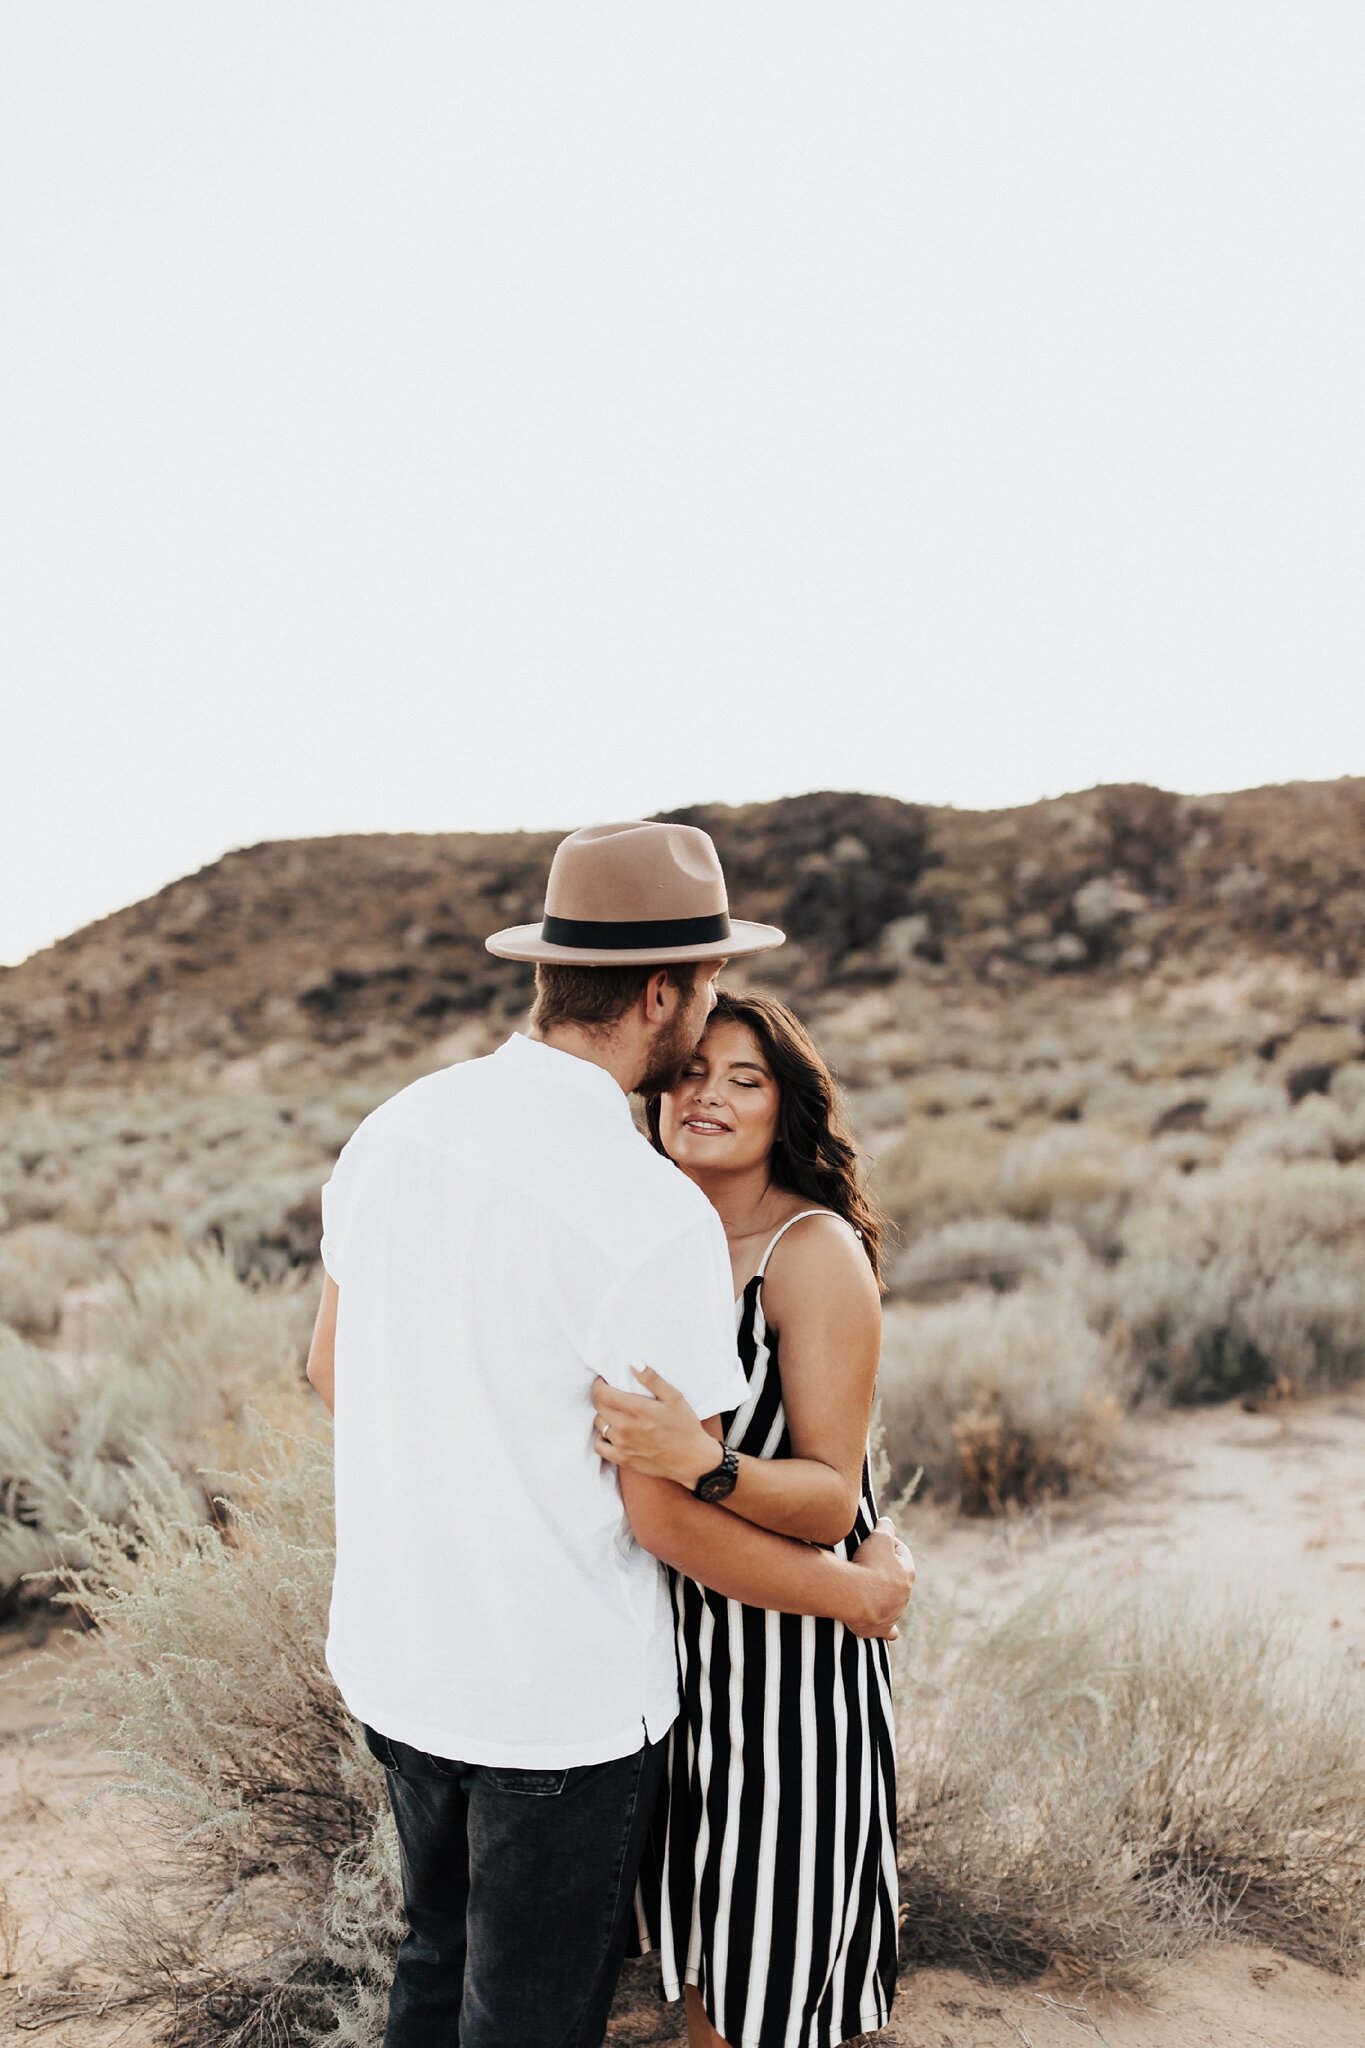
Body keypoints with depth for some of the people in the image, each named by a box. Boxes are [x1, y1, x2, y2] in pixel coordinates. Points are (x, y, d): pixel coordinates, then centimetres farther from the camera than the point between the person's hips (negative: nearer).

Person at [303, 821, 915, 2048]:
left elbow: (331, 1370, 8)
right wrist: (861, 1591, -2)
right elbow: (664, 1512, -18)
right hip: (560, 1700, -6)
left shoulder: (395, 1129, -5)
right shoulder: (655, 1216, -26)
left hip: (393, 1658, 6)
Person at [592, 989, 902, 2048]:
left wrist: (697, 1460, -37)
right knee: (696, 1935, 23)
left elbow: (832, 1501, -23)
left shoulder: (818, 1252, -19)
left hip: (786, 1649, -6)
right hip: (673, 1632, 6)